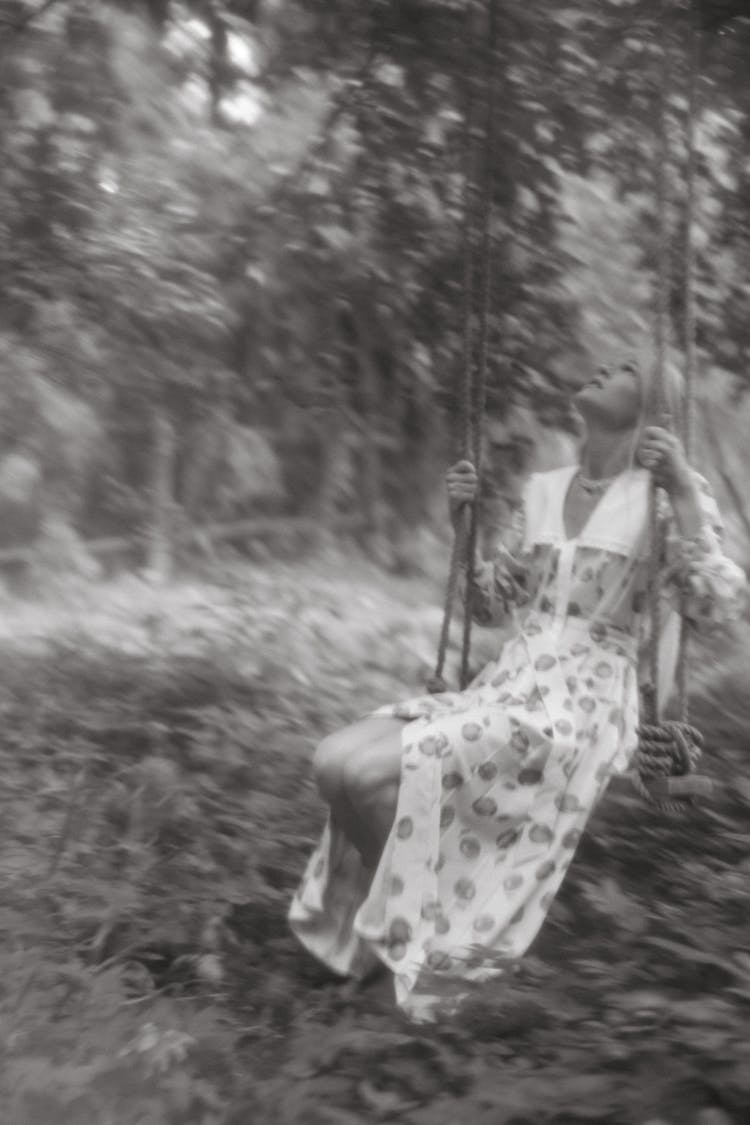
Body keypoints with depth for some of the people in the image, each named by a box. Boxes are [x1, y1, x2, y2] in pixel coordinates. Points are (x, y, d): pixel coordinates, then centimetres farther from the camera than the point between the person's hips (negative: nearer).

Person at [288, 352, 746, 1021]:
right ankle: (385, 918, 6)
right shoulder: (542, 491, 16)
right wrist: (466, 522, 9)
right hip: (504, 690, 6)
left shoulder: (667, 494, -1)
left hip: (583, 710, -6)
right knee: (334, 762, -15)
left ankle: (432, 940, -2)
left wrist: (681, 490, -20)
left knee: (371, 772, -24)